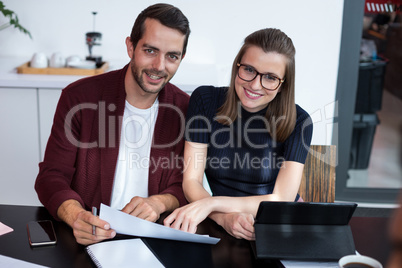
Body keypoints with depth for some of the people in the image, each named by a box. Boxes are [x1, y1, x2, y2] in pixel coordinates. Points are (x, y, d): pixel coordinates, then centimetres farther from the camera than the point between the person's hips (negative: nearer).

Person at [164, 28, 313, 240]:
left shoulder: (297, 122, -9)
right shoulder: (205, 100, -6)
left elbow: (283, 200, -15)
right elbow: (191, 181, -8)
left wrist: (211, 203, -25)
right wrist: (224, 217, -27)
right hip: (220, 231, 1)